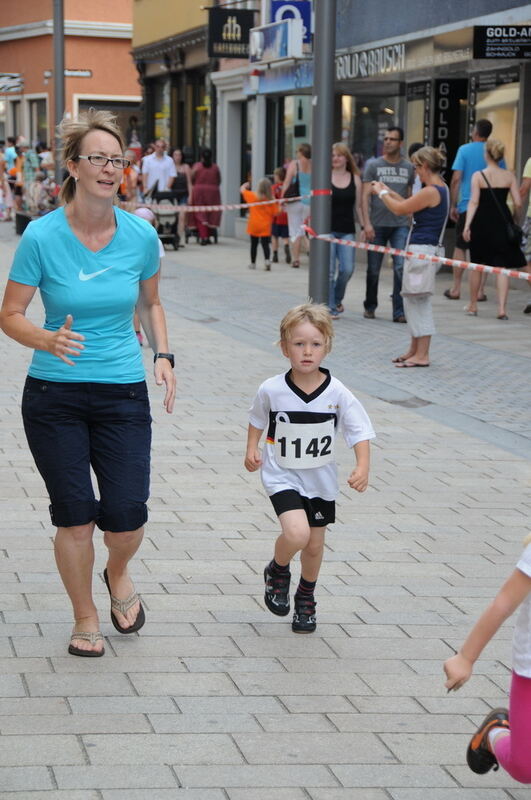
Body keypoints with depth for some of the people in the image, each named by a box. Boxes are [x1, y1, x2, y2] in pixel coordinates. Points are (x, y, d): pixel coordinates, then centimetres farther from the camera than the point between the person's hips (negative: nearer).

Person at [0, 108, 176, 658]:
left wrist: (163, 356, 1)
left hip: (123, 395, 2)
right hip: (55, 396, -2)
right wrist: (48, 339, -25)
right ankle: (85, 618, 25)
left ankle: (118, 574, 33)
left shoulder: (140, 235, -2)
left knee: (126, 516, -4)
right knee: (75, 516, 1)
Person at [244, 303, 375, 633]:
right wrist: (252, 450, -5)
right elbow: (257, 420, 7)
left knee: (315, 544, 15)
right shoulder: (272, 390, -14)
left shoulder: (337, 393, -15)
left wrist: (363, 468, -23)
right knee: (296, 533, -24)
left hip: (321, 481, 2)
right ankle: (277, 572, 10)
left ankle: (306, 599, 42)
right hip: (283, 477, -2)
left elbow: (360, 432, -9)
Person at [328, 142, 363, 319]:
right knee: (329, 270, -6)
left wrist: (363, 227, 5)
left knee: (347, 269, -3)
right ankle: (331, 307, 2)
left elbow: (358, 206, 11)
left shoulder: (355, 179, 7)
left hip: (347, 231, 2)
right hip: (327, 229, -2)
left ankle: (337, 299, 24)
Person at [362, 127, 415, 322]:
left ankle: (399, 312, -6)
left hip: (400, 225, 1)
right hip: (377, 225, -1)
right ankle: (370, 307, 25)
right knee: (373, 270, 8)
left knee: (401, 268, -10)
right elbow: (365, 196, -2)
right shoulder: (373, 165, 3)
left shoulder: (408, 167, 9)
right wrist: (367, 223, -11)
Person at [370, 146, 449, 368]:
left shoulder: (430, 192, -18)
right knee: (414, 301, 16)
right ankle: (414, 350, 24)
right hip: (422, 250, 10)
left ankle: (422, 355, -2)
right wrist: (389, 191, 23)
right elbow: (408, 206, 21)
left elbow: (399, 209, -12)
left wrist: (381, 193, 4)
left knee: (418, 301, -5)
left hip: (421, 250, -10)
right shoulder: (441, 189, 13)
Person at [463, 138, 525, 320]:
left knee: (477, 265, 14)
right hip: (502, 223, 1)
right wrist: (514, 221, 16)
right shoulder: (509, 176, 0)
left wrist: (467, 225, -14)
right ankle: (502, 308, -10)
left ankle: (473, 306, 25)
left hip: (482, 223, -1)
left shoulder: (478, 175, -5)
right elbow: (518, 203, -2)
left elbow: (474, 202, -12)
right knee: (502, 266, 1)